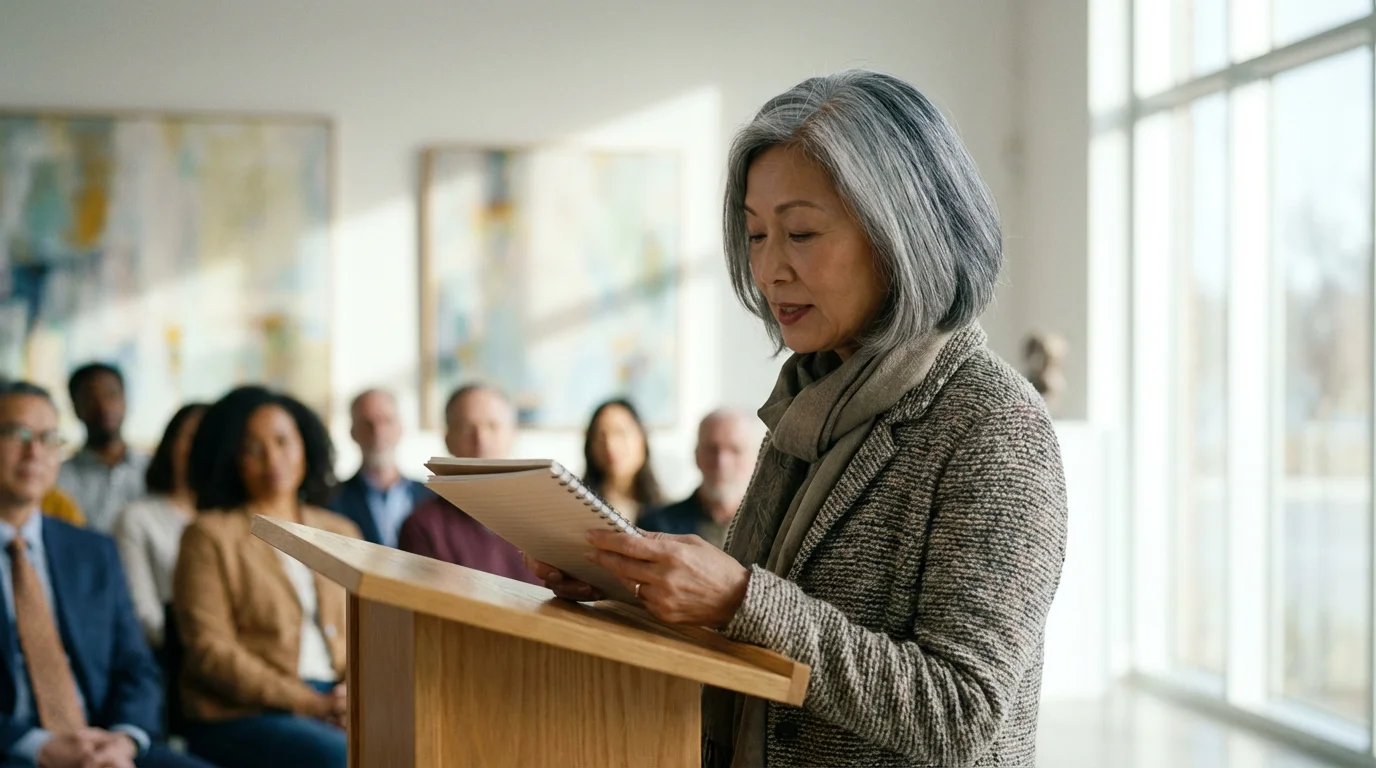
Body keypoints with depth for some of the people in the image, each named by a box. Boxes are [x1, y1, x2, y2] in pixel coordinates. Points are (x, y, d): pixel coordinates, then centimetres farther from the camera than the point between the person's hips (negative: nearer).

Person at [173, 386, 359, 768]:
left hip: (336, 703, 4)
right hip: (240, 715, -4)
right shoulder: (210, 535, 4)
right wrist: (310, 704, -14)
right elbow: (210, 649, -5)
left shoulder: (341, 533, 20)